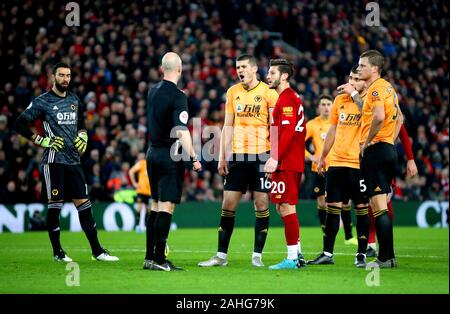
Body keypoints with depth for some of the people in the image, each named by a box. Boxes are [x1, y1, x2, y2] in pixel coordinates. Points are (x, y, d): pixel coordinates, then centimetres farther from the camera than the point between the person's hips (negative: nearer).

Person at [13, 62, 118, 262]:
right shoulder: (42, 102, -4)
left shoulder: (74, 100, 14)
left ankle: (97, 251, 6)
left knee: (84, 204, 4)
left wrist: (82, 136, 9)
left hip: (74, 161, 5)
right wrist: (42, 141, -10)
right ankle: (57, 252, 8)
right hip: (54, 161, -5)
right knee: (55, 206, -1)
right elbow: (19, 125, -5)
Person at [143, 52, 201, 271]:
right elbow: (182, 131, -21)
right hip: (170, 156, -8)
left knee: (156, 204, 14)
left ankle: (149, 256, 15)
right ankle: (159, 259, -9)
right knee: (166, 206, -7)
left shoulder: (153, 91, 9)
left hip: (153, 152, 8)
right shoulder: (177, 96, -15)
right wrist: (193, 158, -20)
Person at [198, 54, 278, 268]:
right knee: (228, 204, 2)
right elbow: (228, 126, 13)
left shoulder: (268, 92, -2)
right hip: (237, 155, 4)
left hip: (261, 155, -4)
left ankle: (257, 255, 5)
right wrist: (222, 157, 9)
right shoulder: (233, 92, 10)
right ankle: (221, 255, 8)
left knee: (261, 204, -2)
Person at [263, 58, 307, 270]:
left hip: (286, 163, -10)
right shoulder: (291, 98, 20)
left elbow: (288, 131, -21)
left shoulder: (287, 98, -11)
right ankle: (297, 254, 18)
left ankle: (292, 258, -7)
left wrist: (275, 158, -23)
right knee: (283, 208, 14)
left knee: (286, 207, -8)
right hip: (290, 163, 10)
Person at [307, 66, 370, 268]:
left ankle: (361, 254, 6)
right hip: (336, 162, 5)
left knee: (362, 209, -1)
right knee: (332, 208, 6)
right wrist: (322, 157, 21)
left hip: (360, 164, -5)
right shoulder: (340, 100, 13)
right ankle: (327, 253, 13)